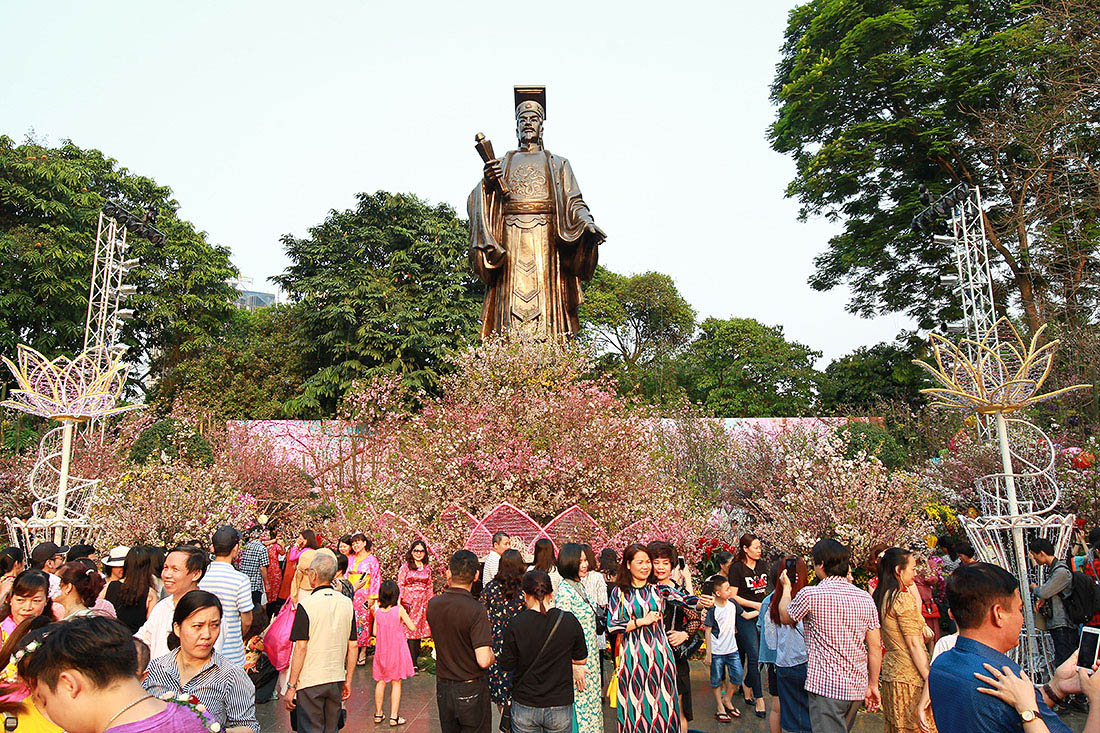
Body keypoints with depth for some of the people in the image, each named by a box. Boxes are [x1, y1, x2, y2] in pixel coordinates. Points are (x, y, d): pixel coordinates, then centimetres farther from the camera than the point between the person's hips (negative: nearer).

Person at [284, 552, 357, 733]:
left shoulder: (306, 605, -13)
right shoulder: (347, 603, 1)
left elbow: (301, 647, -14)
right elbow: (353, 646, 4)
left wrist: (291, 686, -7)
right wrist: (348, 681, 13)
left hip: (310, 681, -4)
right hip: (337, 678, 5)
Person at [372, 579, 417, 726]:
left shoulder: (378, 611, -7)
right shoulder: (399, 609, -16)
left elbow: (375, 632, 2)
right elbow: (412, 627, -10)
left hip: (381, 650, 3)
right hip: (397, 650, -3)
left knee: (380, 682, 16)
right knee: (396, 683, 7)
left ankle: (378, 714, 25)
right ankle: (394, 717, 8)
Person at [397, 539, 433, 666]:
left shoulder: (427, 568, 12)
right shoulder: (405, 566, 0)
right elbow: (400, 585, -3)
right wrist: (399, 602, -10)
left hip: (423, 603, 4)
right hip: (409, 602, -4)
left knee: (419, 630, 3)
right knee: (410, 630, -7)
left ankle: (414, 659, 13)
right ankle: (412, 663, -3)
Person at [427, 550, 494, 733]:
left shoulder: (433, 605, -7)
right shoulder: (476, 610, -23)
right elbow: (484, 661, -27)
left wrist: (447, 590, 9)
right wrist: (492, 655, -3)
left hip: (443, 688, 5)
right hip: (471, 690, -5)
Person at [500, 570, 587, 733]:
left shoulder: (516, 624, -15)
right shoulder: (569, 620, -11)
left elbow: (507, 664, -4)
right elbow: (581, 660, 1)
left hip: (524, 706, -1)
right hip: (560, 705, 1)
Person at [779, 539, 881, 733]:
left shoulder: (810, 594, -14)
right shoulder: (865, 598, 2)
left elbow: (785, 617, 6)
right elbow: (875, 647, 5)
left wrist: (786, 588, 22)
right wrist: (873, 685, 15)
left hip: (826, 687, -6)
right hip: (857, 687, 7)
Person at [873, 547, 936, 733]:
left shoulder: (881, 597, 8)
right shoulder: (903, 598, -17)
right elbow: (914, 644, -17)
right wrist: (930, 679, -14)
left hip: (890, 671, 8)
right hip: (909, 675, -8)